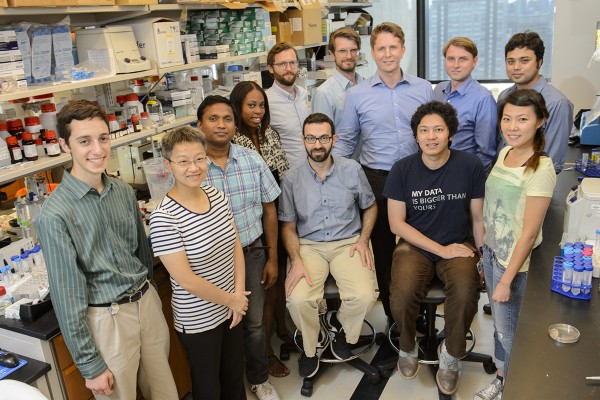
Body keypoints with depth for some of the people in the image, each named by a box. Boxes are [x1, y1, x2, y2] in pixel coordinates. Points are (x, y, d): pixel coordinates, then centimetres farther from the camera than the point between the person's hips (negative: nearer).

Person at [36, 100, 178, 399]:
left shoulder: (124, 192, 0)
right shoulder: (55, 214, -18)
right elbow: (67, 296, -14)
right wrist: (90, 365, -10)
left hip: (148, 302, 6)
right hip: (107, 318, -5)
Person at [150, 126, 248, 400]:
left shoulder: (217, 196, -4)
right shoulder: (164, 218, -25)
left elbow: (235, 245, 3)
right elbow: (186, 280, -23)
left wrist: (239, 293, -7)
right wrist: (231, 300, -13)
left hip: (230, 309, 6)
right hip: (198, 320, -5)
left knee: (235, 375, 25)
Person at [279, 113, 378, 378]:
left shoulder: (352, 170, 1)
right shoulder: (292, 179, 0)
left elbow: (370, 207, 14)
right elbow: (288, 226, 3)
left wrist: (363, 240, -1)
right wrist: (296, 260, -12)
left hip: (348, 243, 1)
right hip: (308, 246, 0)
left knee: (364, 296, -25)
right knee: (297, 299, -26)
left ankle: (342, 327, 12)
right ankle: (309, 348, 7)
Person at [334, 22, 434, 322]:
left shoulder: (424, 89, 3)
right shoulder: (357, 95, 1)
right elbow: (345, 140, 5)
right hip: (377, 181, 0)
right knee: (383, 248, 12)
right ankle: (391, 312, 29)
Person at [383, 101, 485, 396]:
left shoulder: (471, 167, -6)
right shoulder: (402, 169, -6)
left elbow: (478, 219, 3)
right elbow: (397, 223, -5)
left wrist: (484, 257, -6)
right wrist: (442, 249, -11)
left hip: (459, 244, 1)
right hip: (415, 245, 0)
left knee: (466, 292, -30)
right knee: (402, 295, -28)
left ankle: (451, 355, 1)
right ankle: (408, 347, 7)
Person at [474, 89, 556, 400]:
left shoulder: (540, 169, -23)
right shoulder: (504, 153, 1)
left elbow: (529, 233, -21)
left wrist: (507, 280, -18)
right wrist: (484, 249, 14)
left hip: (515, 262, -7)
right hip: (491, 251, 7)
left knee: (509, 330, 11)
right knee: (499, 324, 22)